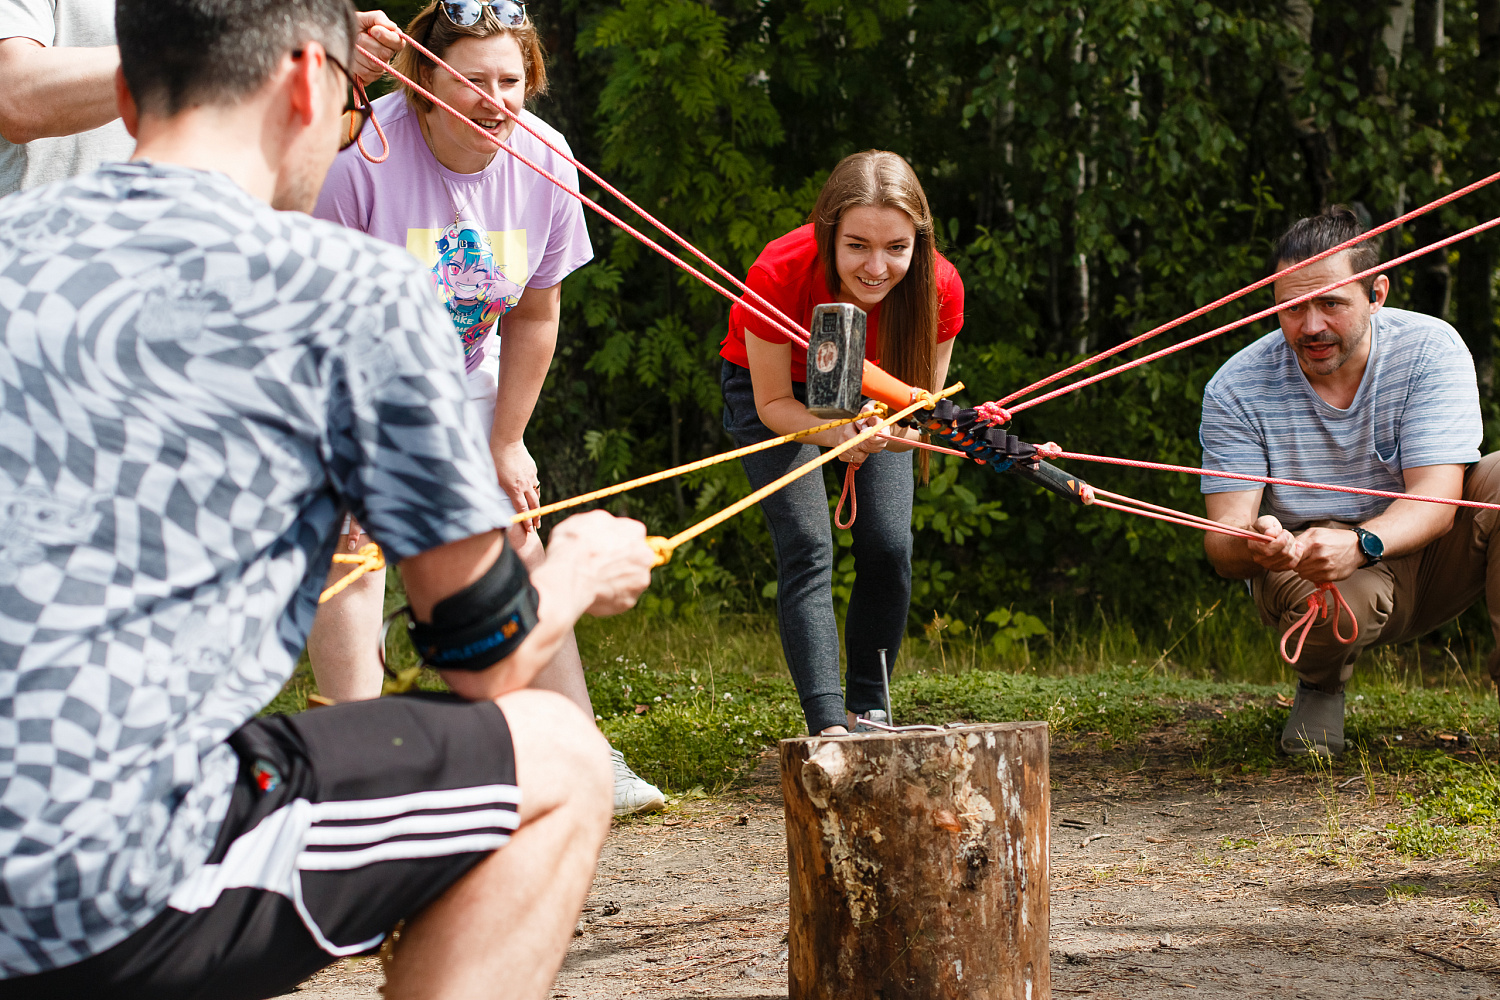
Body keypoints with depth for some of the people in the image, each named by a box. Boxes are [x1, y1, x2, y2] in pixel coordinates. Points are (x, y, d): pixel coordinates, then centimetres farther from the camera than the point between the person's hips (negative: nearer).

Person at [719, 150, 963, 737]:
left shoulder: (938, 287, -32)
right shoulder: (778, 275, -38)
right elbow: (773, 404, -24)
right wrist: (835, 432, -44)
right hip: (770, 388, -2)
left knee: (889, 550, -9)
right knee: (807, 549, -17)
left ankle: (867, 712, 8)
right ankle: (827, 726, -19)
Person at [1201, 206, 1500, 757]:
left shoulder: (1431, 348, -14)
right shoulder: (1236, 389, -14)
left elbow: (1436, 500, -22)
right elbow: (1223, 543, -18)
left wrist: (1360, 543, -44)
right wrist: (1254, 546, -45)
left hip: (1418, 554, 1)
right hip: (1302, 570, -1)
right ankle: (1320, 686, 1)